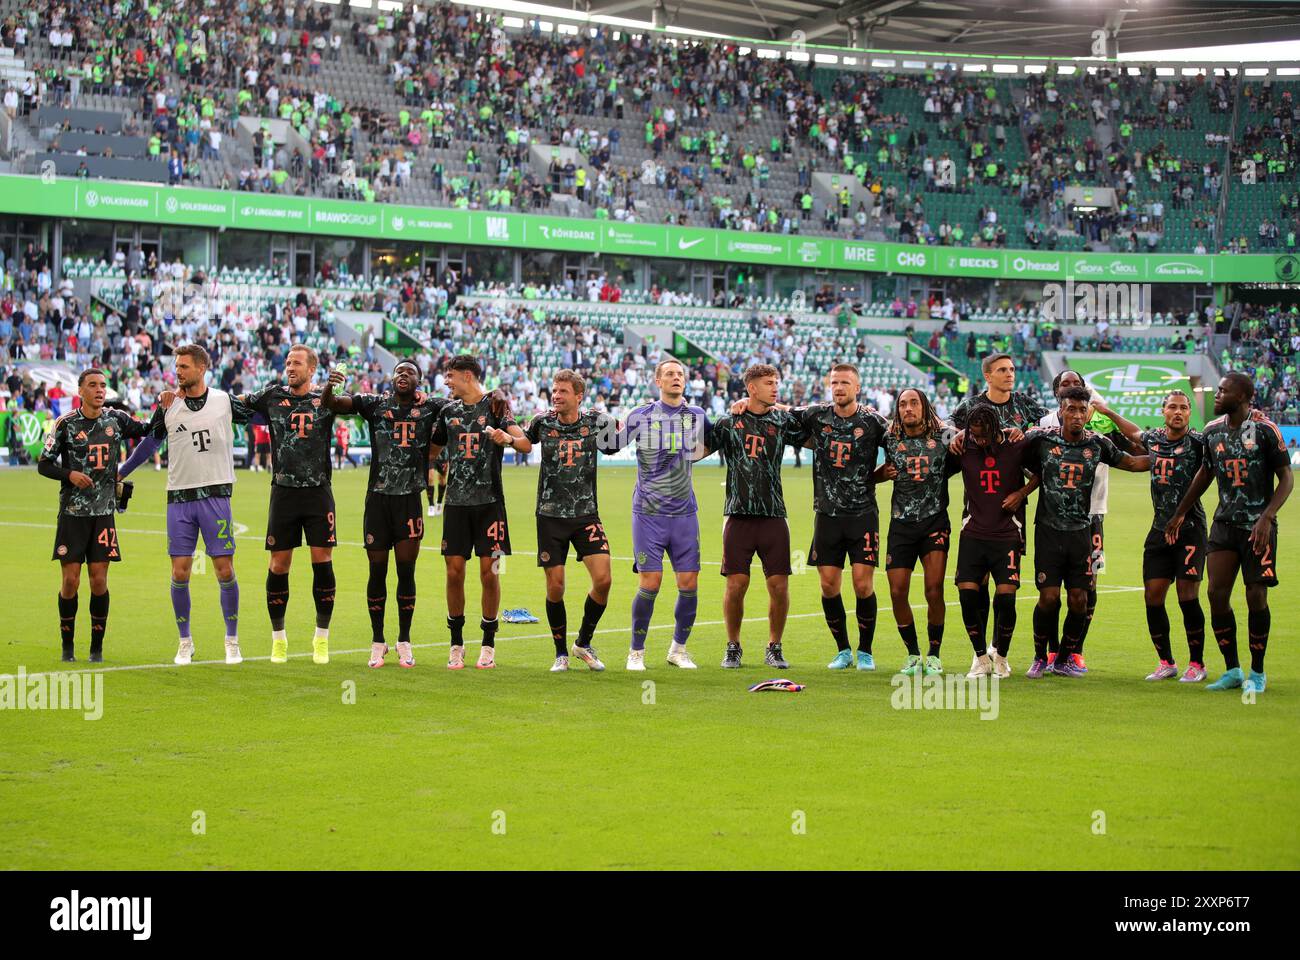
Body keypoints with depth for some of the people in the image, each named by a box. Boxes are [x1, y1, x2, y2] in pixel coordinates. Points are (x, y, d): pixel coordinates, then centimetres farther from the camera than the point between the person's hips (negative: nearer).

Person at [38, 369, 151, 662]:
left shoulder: (116, 419, 4)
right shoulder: (66, 423, -2)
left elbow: (150, 431, 16)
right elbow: (43, 464, 2)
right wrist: (70, 474, -15)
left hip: (104, 513, 2)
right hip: (72, 513, -2)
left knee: (99, 581, -1)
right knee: (71, 581, -2)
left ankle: (97, 648, 9)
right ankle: (68, 646, 13)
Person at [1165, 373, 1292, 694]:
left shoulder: (1264, 429, -9)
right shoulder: (1213, 430, 7)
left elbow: (1286, 479, -7)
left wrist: (1266, 518, -18)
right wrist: (1180, 513, 24)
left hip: (1257, 526, -5)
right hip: (1224, 523, 5)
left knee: (1256, 597, -3)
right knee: (1217, 594, -1)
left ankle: (1257, 673, 10)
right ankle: (1232, 670, 10)